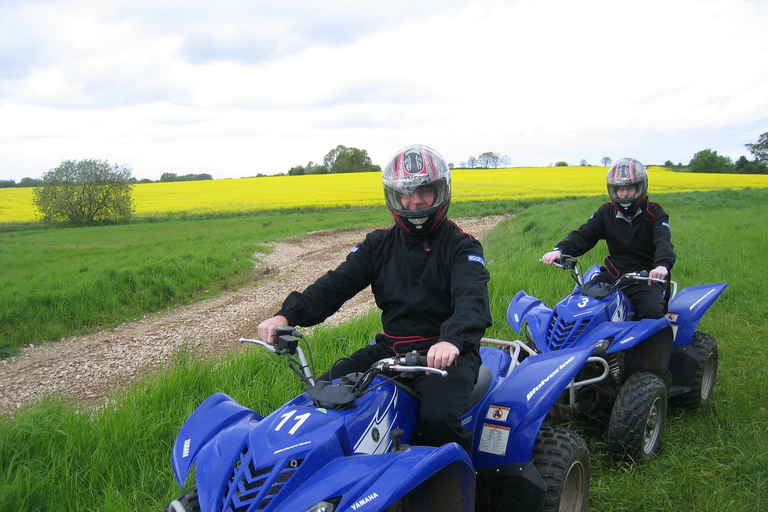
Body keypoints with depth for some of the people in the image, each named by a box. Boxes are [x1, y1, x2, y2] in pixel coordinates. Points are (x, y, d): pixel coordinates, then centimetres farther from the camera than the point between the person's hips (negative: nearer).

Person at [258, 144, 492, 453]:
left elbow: (472, 299, -21)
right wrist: (287, 315, -18)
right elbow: (337, 283, -1)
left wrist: (452, 340, -44)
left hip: (447, 353, -4)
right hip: (390, 348, 5)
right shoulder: (379, 244, 9)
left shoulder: (461, 246, -4)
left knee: (439, 418, -31)